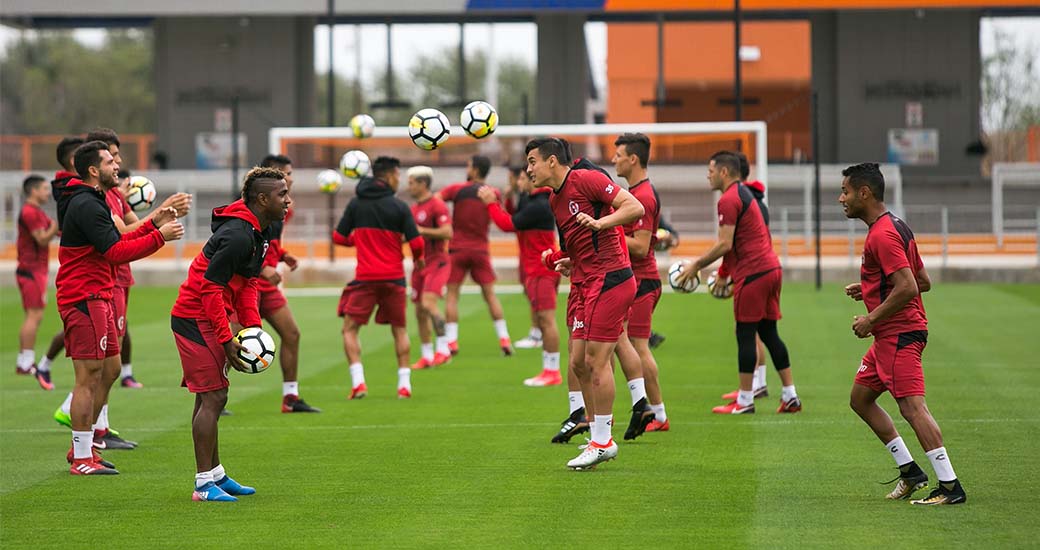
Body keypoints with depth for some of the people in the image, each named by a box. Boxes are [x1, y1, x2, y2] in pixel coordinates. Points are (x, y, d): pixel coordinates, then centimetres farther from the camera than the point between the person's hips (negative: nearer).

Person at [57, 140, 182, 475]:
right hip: (84, 299, -11)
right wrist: (159, 236, -17)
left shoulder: (91, 201, 18)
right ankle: (81, 459, -4)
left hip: (97, 297, 11)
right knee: (89, 377, -8)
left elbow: (117, 242, 20)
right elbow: (116, 251, -21)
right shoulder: (86, 205, -17)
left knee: (109, 369, 14)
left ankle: (81, 447, 22)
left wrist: (153, 223, 13)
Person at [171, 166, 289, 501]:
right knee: (213, 397, -10)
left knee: (209, 397, 17)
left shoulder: (258, 232, 9)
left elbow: (247, 283, 16)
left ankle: (216, 474, 26)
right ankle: (205, 484, -7)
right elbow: (210, 287, -24)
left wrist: (253, 327, 5)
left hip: (204, 319, 11)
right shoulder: (238, 235, -23)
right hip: (197, 319, -11)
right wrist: (227, 340, -22)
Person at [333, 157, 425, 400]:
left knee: (350, 329, 7)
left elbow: (339, 237, 4)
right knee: (399, 330, 16)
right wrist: (418, 259, 14)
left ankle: (358, 382, -9)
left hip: (365, 278, 0)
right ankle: (404, 384, 9)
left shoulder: (356, 204, 2)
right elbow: (416, 242, -8)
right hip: (393, 277, 0)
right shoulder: (399, 206, -4)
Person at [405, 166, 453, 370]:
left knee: (428, 303, -22)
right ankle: (427, 356, 15)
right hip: (419, 264, 9)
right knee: (419, 312, 7)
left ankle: (443, 349, -14)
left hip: (436, 263, -9)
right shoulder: (414, 208, 15)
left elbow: (447, 232, -21)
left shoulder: (437, 205, -11)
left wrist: (421, 230, -20)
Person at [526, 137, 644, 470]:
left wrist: (600, 222, -28)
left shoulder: (586, 180, -9)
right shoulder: (554, 200, 18)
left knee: (596, 360, -9)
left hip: (609, 279, -9)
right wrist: (566, 262, 9)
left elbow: (635, 208, -16)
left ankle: (602, 442, -2)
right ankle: (599, 439, 15)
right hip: (586, 285, 9)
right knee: (580, 363, 8)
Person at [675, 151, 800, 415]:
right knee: (769, 332, 12)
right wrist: (724, 272, 29)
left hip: (752, 273, -9)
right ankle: (790, 396, 11)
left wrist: (696, 265, -8)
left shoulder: (729, 200, -11)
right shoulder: (744, 194, 20)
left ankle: (745, 401, -1)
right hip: (771, 267, 9)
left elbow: (725, 244, -16)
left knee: (745, 335, -4)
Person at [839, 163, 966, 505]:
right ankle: (909, 471, 17)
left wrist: (871, 320, -17)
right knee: (860, 398, 17)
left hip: (898, 335, -11)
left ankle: (950, 486, -17)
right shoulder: (896, 227, 15)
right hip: (889, 336, 11)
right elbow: (923, 282, 20)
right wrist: (869, 290, 17)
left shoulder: (882, 235, -17)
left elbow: (907, 288, -25)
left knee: (912, 407, -15)